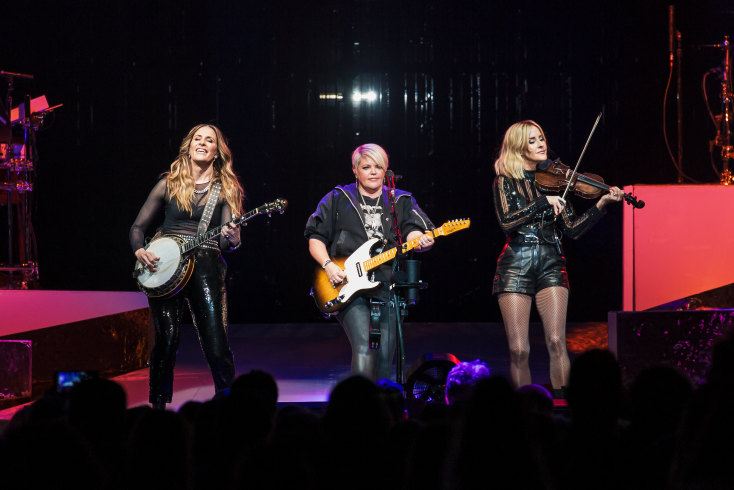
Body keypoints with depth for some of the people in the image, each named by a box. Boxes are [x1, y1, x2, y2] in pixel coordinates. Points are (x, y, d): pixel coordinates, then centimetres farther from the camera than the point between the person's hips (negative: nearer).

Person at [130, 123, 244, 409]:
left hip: (206, 265, -1)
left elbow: (231, 240, 2)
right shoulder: (169, 184, 13)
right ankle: (158, 403, 8)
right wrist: (139, 251, -4)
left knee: (215, 340, -13)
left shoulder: (225, 190, 10)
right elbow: (138, 227, 16)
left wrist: (230, 239, -21)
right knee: (167, 338, -8)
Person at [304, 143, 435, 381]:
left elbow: (413, 230, -1)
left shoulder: (402, 201, 15)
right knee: (363, 350, -20)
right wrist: (328, 266, -4)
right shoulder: (338, 199, 12)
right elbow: (316, 237, 13)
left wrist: (419, 240, -25)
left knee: (384, 357, 0)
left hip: (388, 284, 2)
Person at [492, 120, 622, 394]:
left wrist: (601, 205, -7)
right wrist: (544, 202, -16)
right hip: (516, 266, -1)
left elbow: (572, 229, 5)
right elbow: (507, 222, -12)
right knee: (518, 351, -5)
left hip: (550, 265, 1)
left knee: (556, 342, -15)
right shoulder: (505, 182, 6)